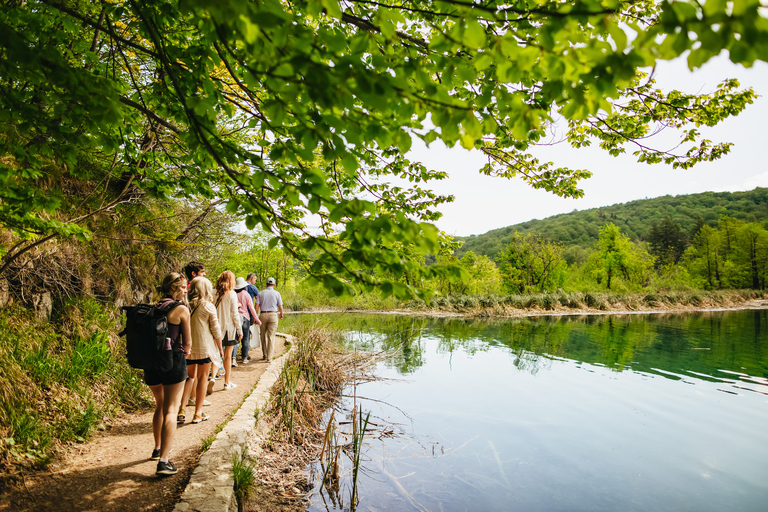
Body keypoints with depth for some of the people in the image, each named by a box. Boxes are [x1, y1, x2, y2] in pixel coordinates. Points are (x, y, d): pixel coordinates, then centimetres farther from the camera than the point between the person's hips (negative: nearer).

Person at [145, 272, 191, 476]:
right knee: (170, 410, 0)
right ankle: (163, 460, -6)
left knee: (160, 406, 25)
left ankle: (158, 448, 40)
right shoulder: (181, 310, -9)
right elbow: (187, 344, -8)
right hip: (173, 362, -6)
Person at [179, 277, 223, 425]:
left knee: (191, 377, 17)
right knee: (202, 378, 9)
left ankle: (181, 410, 8)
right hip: (205, 347, -3)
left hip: (187, 347, 3)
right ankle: (198, 413, 14)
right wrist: (220, 348, 8)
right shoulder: (208, 307, -7)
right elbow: (216, 330, -3)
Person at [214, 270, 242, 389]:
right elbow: (234, 314, -9)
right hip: (229, 328, -3)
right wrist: (240, 330, -2)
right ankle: (227, 382, 13)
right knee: (228, 355, 5)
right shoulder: (232, 294, -10)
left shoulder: (215, 294, 0)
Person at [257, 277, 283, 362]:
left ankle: (265, 355, 24)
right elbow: (280, 307, 2)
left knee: (263, 336, 15)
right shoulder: (276, 293, 1)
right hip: (273, 315, -2)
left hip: (263, 314, 2)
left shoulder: (261, 293, 5)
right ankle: (269, 357, -6)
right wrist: (281, 314, 20)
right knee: (271, 337, -2)